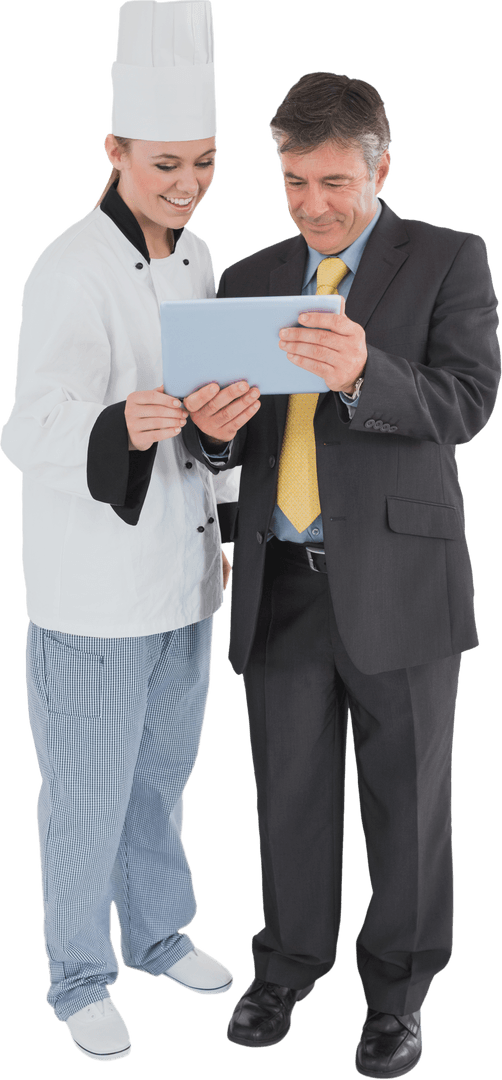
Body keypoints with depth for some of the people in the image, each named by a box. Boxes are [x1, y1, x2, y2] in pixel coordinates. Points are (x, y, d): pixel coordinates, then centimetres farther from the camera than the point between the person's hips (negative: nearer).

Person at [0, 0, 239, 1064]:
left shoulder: (197, 258, 6)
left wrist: (229, 527, 16)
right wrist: (120, 428, -45)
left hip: (185, 577, 7)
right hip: (96, 588, -7)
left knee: (163, 775, 23)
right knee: (88, 799, 8)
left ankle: (158, 933, 44)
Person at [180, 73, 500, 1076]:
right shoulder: (249, 279, 10)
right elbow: (228, 444, 8)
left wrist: (363, 375, -33)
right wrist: (215, 426, -17)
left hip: (398, 576, -3)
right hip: (279, 579, 3)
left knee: (406, 797, 9)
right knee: (289, 790, 15)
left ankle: (398, 991, 28)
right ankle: (287, 965, 35)